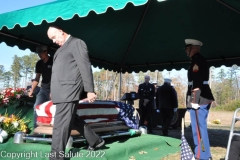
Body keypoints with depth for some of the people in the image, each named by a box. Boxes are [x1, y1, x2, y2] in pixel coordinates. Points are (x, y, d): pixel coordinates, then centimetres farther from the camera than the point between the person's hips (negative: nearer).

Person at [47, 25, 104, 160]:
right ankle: (95, 140, 26)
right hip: (62, 91, 10)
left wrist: (89, 90, -16)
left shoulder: (76, 43, -2)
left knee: (61, 123, -10)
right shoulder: (62, 48, 24)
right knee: (72, 120, 15)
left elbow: (85, 67, -10)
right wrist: (53, 92, 17)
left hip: (69, 90, -10)